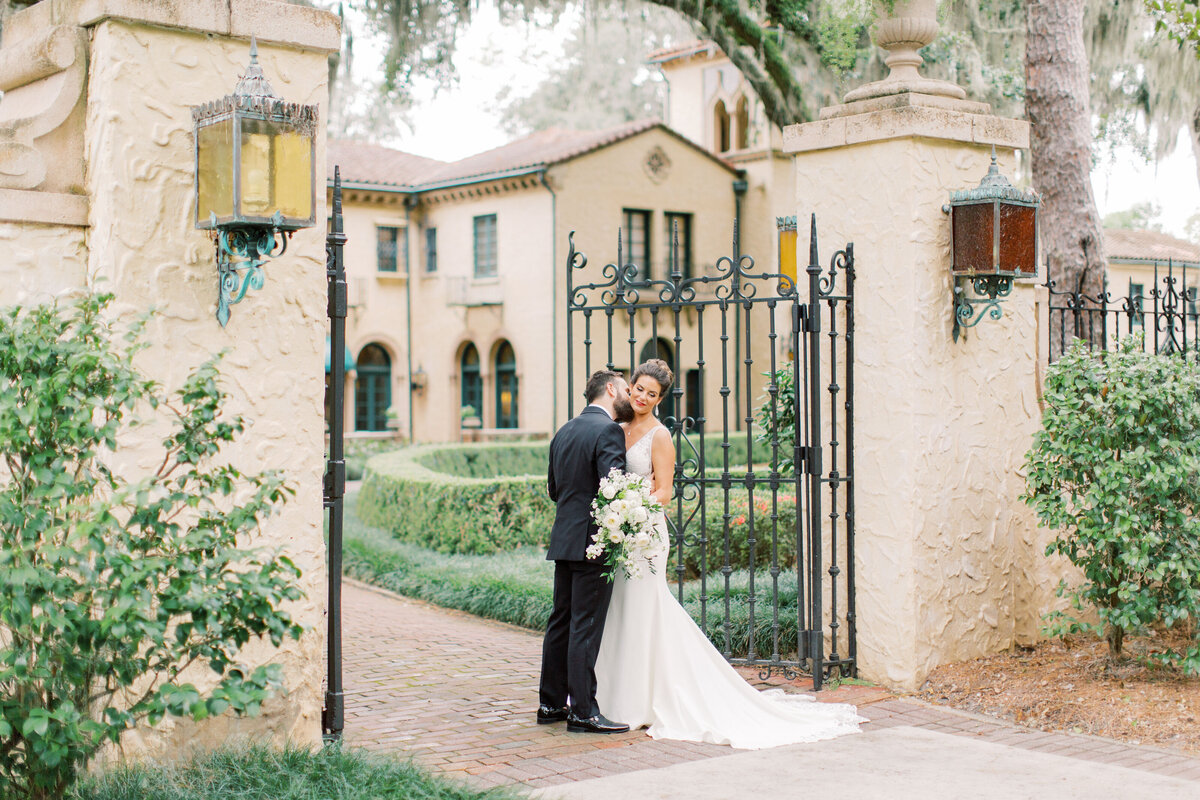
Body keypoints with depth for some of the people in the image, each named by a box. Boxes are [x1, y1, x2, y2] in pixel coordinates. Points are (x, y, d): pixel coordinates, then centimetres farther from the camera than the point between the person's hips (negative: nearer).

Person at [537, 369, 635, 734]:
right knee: (586, 626, -5)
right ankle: (583, 711, -1)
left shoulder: (564, 432, 14)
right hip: (594, 540, -8)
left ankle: (551, 703, 20)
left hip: (564, 539, 8)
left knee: (561, 622, 13)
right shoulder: (608, 430, -12)